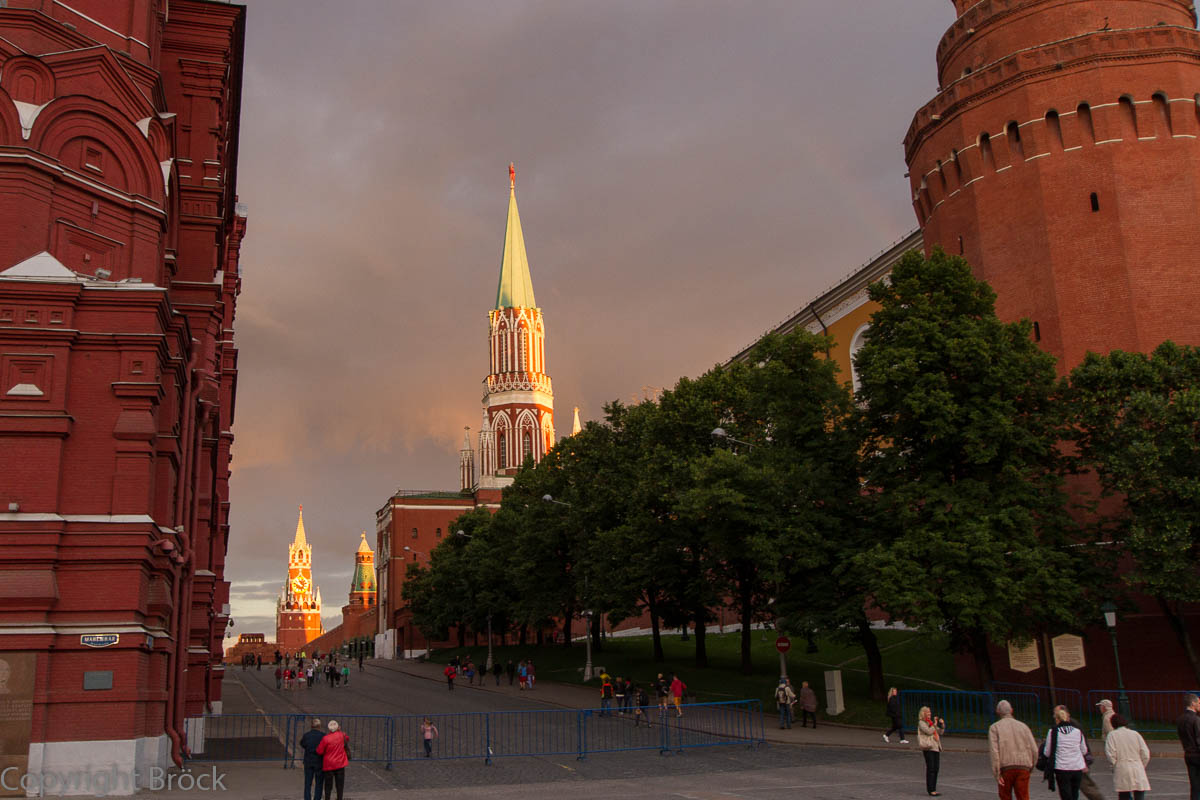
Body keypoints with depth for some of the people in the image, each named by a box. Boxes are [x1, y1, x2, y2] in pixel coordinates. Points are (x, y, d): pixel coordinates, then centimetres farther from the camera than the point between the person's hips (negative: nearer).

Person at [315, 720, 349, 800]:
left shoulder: (326, 738, -17)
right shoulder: (342, 735, -6)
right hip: (340, 764, 2)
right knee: (340, 785, 10)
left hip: (328, 765, -2)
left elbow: (319, 751, -10)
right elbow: (347, 738, 18)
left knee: (328, 785, 9)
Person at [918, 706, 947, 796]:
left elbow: (940, 732, 21)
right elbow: (929, 731, -15)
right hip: (928, 748, -8)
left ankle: (933, 789, 13)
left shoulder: (931, 722, 22)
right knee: (930, 768, -10)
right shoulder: (921, 723, -1)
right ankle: (930, 790, -9)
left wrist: (942, 724, 5)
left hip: (936, 747, 8)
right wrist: (935, 724, -7)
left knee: (936, 768, 6)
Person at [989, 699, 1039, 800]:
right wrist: (1031, 767, 20)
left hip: (1005, 769, -1)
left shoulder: (994, 727, 4)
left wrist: (996, 774, -10)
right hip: (1023, 768, 2)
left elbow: (994, 751, -9)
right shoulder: (1023, 726, 12)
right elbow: (1034, 750, 6)